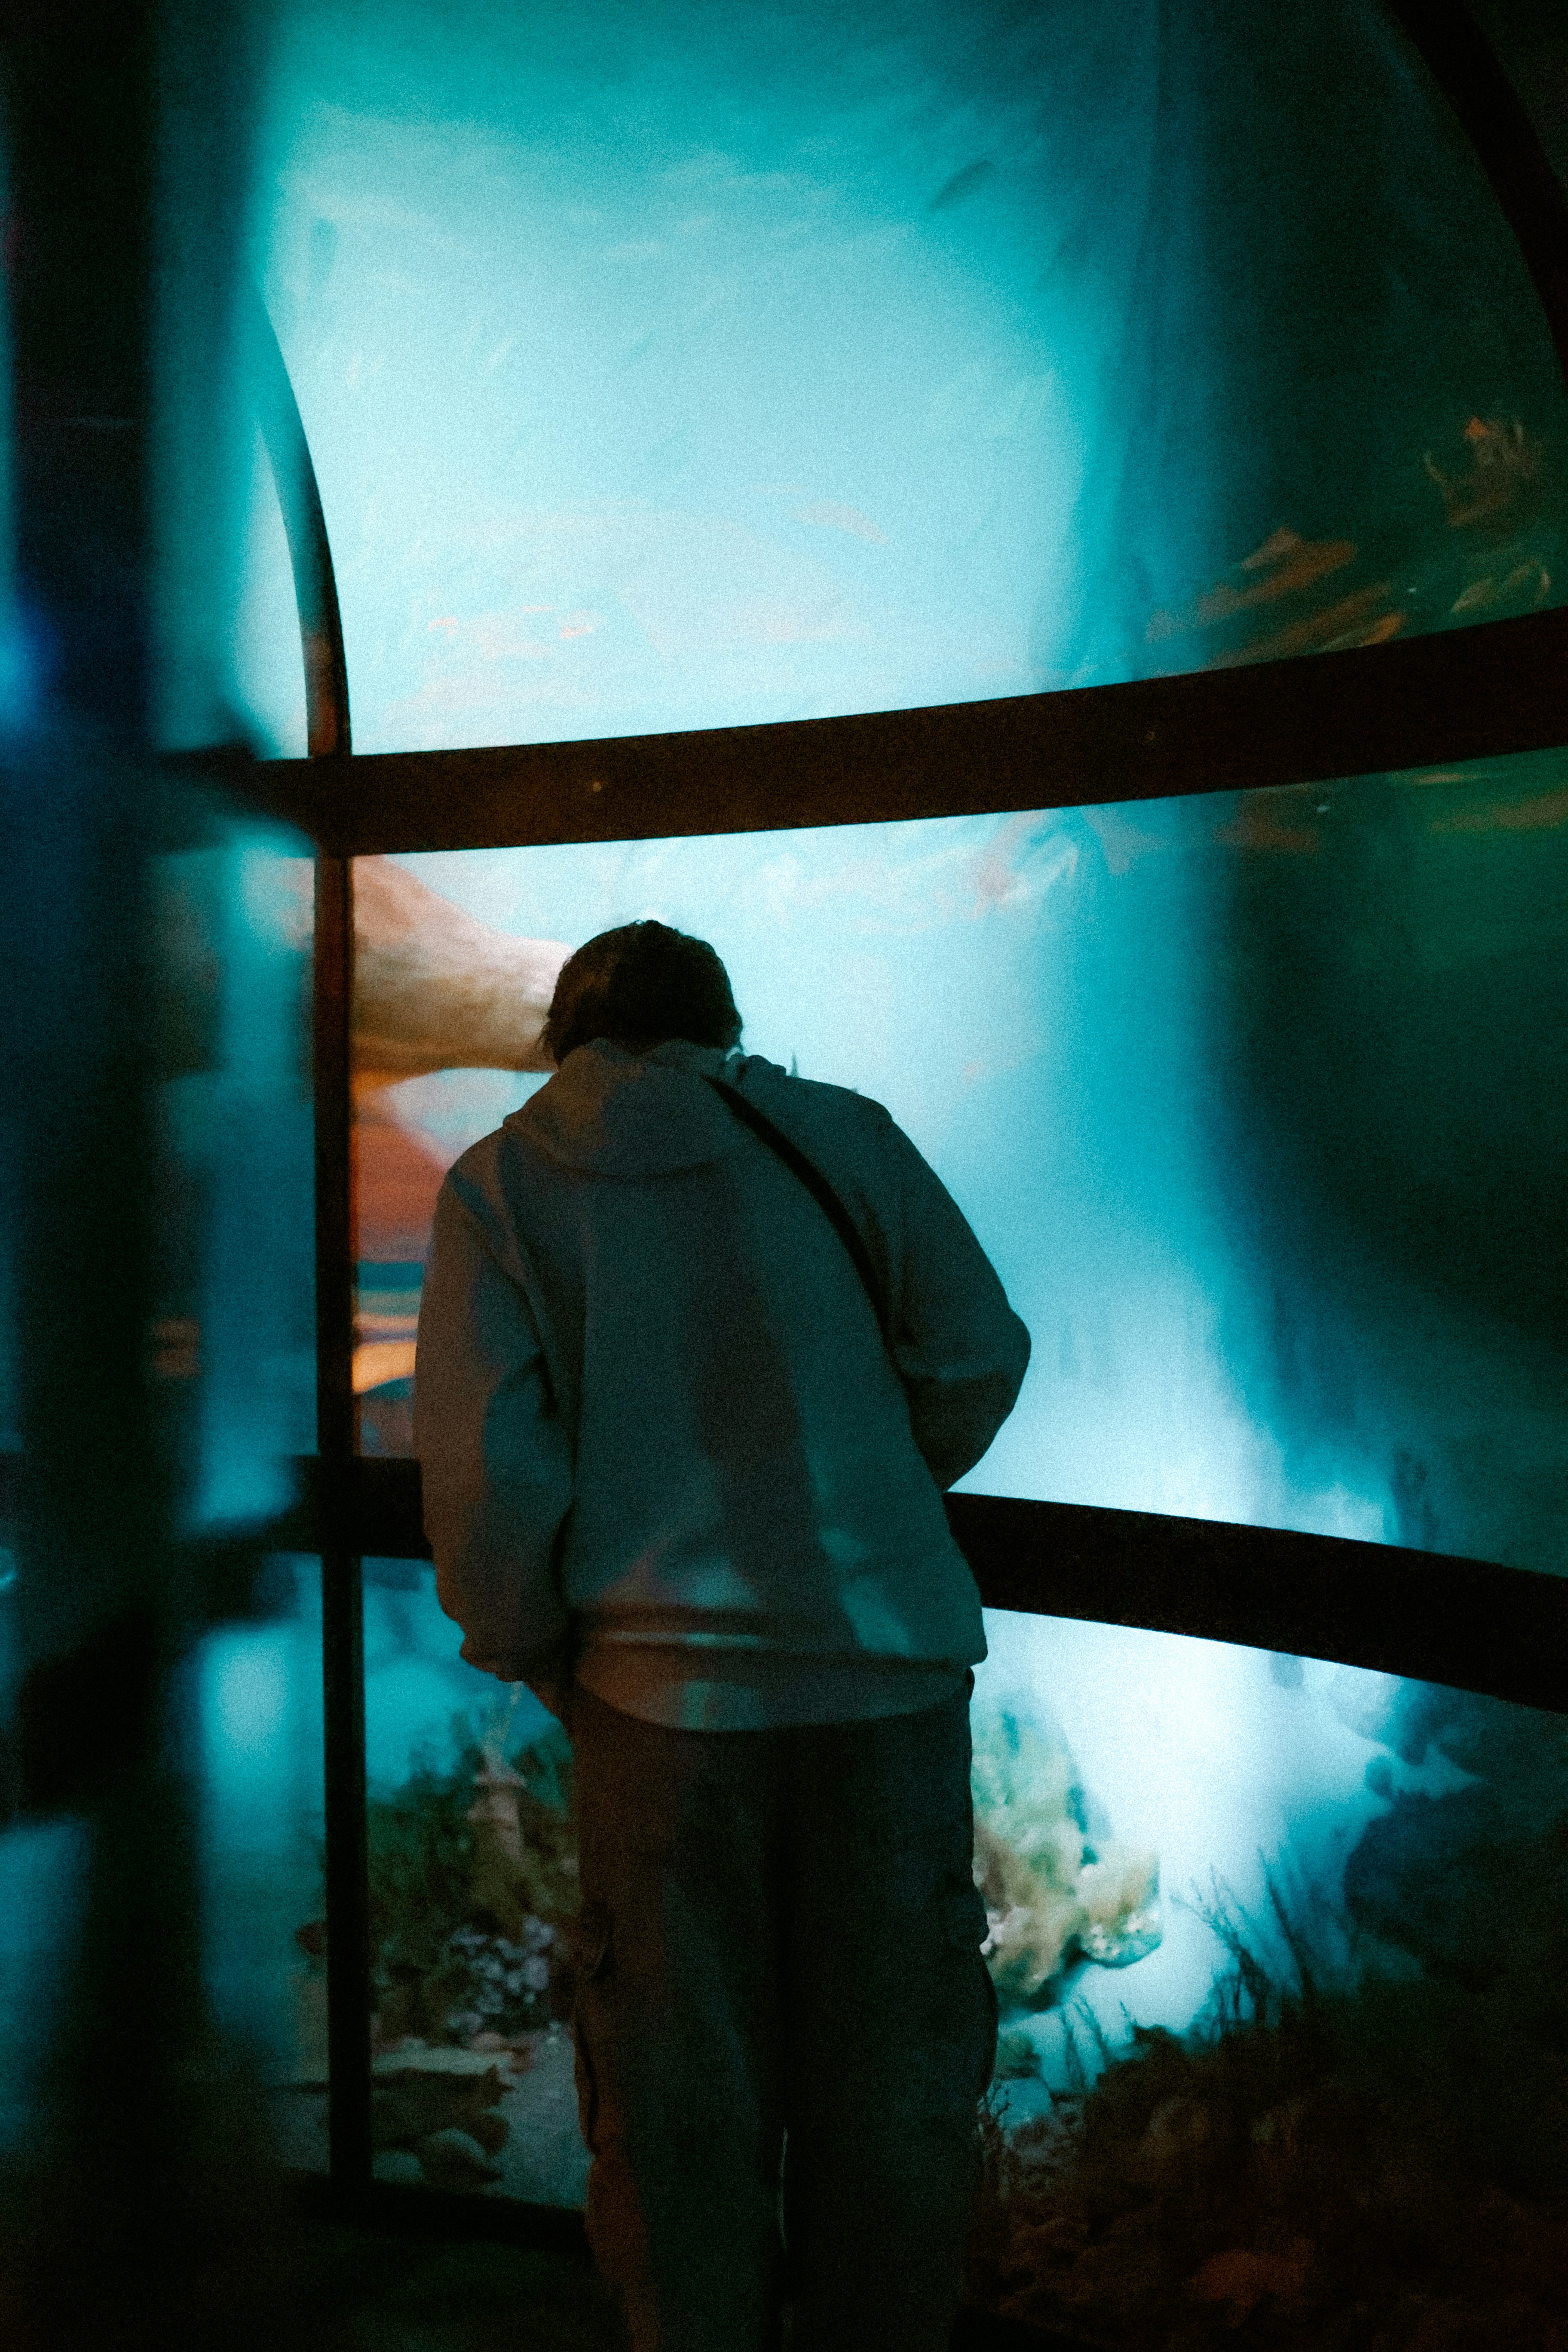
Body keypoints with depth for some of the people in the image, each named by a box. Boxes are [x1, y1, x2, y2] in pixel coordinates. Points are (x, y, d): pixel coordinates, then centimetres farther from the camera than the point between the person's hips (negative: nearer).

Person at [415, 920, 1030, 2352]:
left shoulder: (499, 1184, 4)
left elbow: (485, 1462, -4)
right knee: (894, 2084, 15)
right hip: (890, 1669, 1)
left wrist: (532, 1652, 11)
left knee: (684, 2097, 13)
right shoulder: (839, 1133, 6)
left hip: (667, 1685, 0)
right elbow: (981, 1354, 4)